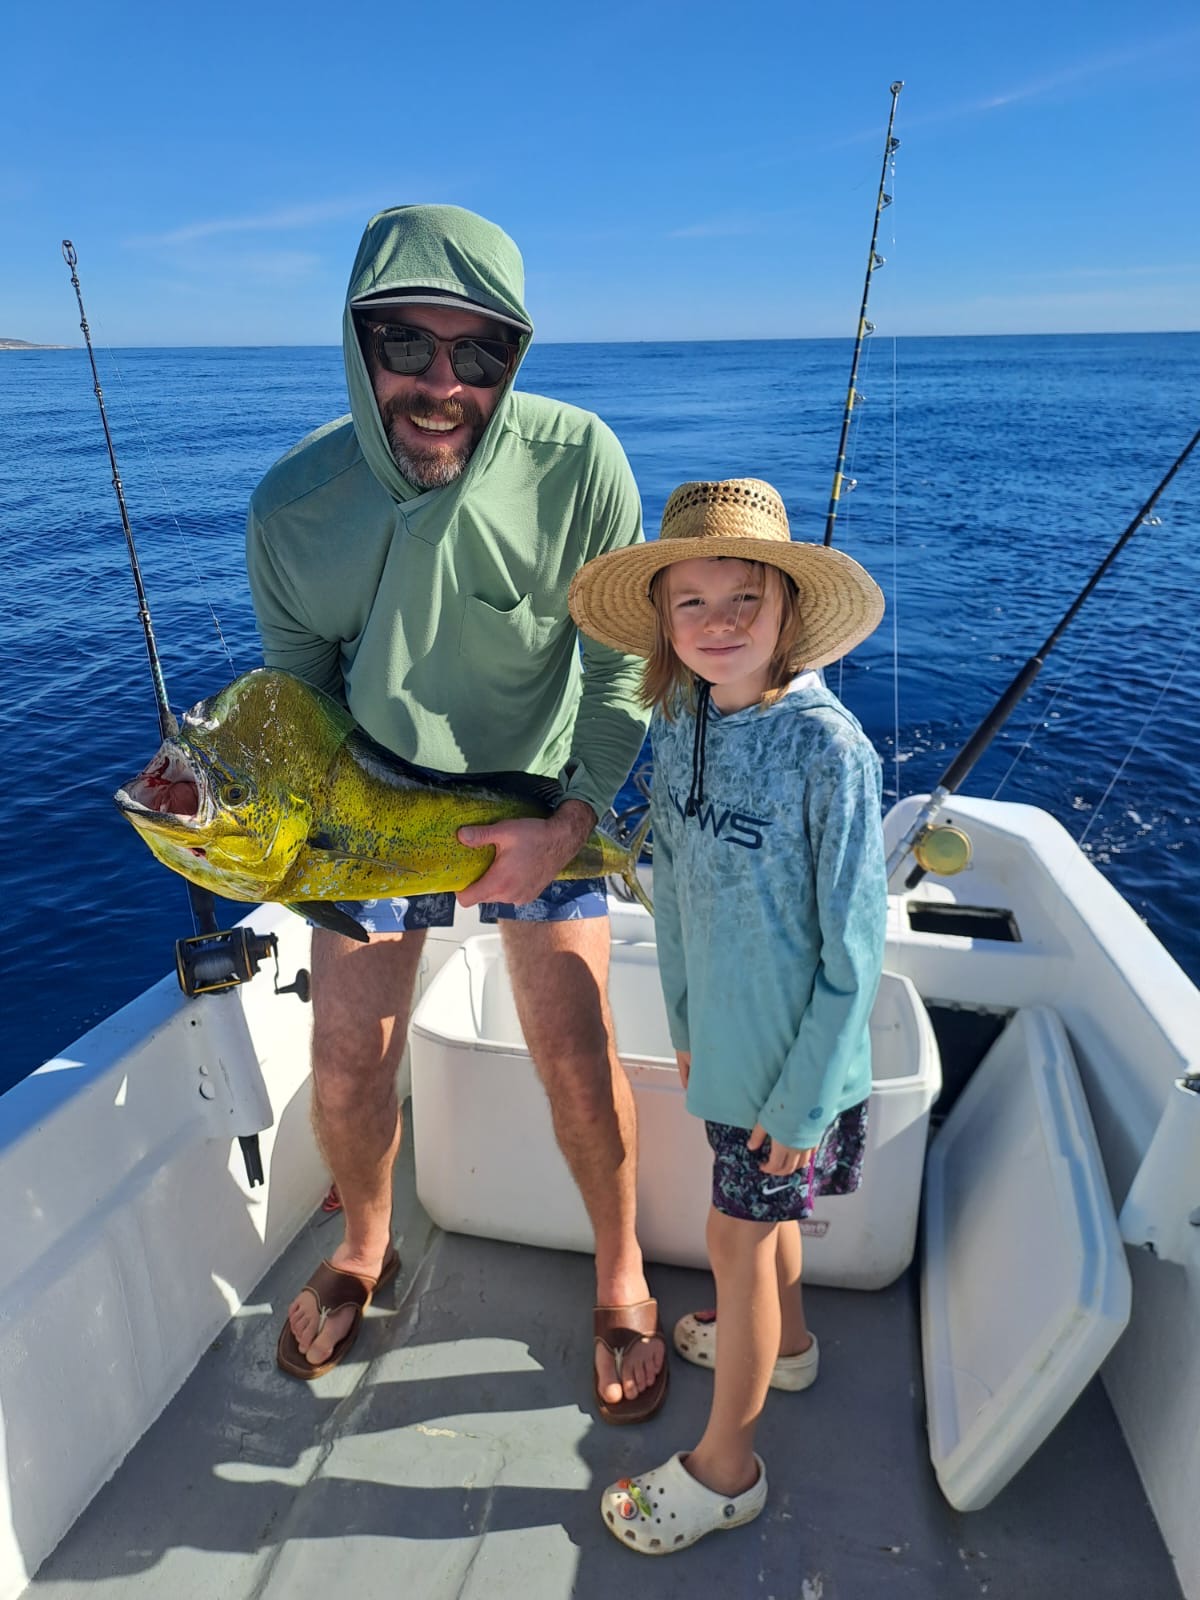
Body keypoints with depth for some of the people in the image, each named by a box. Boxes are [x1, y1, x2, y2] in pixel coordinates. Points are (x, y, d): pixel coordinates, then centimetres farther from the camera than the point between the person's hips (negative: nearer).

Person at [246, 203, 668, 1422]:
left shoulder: (577, 463, -21)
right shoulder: (294, 503, -17)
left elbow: (622, 666, -12)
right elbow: (296, 691, -1)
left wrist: (566, 821, -19)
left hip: (542, 803, -1)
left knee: (577, 1056, -1)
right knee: (346, 1068, 7)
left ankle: (621, 1283, 29)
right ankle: (363, 1250, 41)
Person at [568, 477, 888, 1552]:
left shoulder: (829, 749, -26)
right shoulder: (680, 719, -6)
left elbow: (854, 949, -20)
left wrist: (805, 1098, -15)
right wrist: (686, 1019, 9)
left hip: (797, 1054, -6)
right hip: (726, 1031, 6)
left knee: (739, 1232, 9)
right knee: (763, 1209, 27)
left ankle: (725, 1465, 34)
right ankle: (784, 1341, 56)